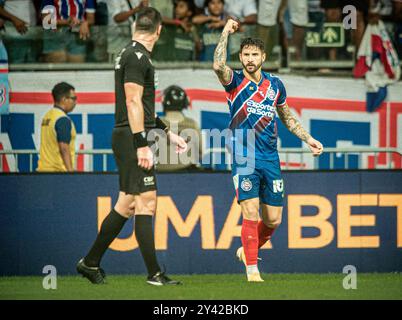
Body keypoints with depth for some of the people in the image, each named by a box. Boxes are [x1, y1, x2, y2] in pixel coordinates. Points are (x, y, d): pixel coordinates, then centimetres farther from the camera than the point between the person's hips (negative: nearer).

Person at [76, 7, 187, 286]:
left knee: (127, 204, 12)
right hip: (132, 139, -10)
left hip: (128, 139, 10)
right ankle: (154, 273, -11)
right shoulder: (137, 57, -12)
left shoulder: (130, 55, 20)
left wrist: (168, 133, 29)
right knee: (146, 202, -10)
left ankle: (91, 263, 19)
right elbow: (133, 103, -18)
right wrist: (142, 145, -21)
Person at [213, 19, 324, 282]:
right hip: (244, 159, -4)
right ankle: (252, 270, -9)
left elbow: (287, 116, 25)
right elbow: (218, 65, -25)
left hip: (270, 159, 4)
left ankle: (247, 251, 32)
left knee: (273, 220, 5)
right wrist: (226, 32, -21)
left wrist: (308, 138, 18)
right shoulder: (236, 82, -3)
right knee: (251, 213, -15)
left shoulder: (275, 85, 10)